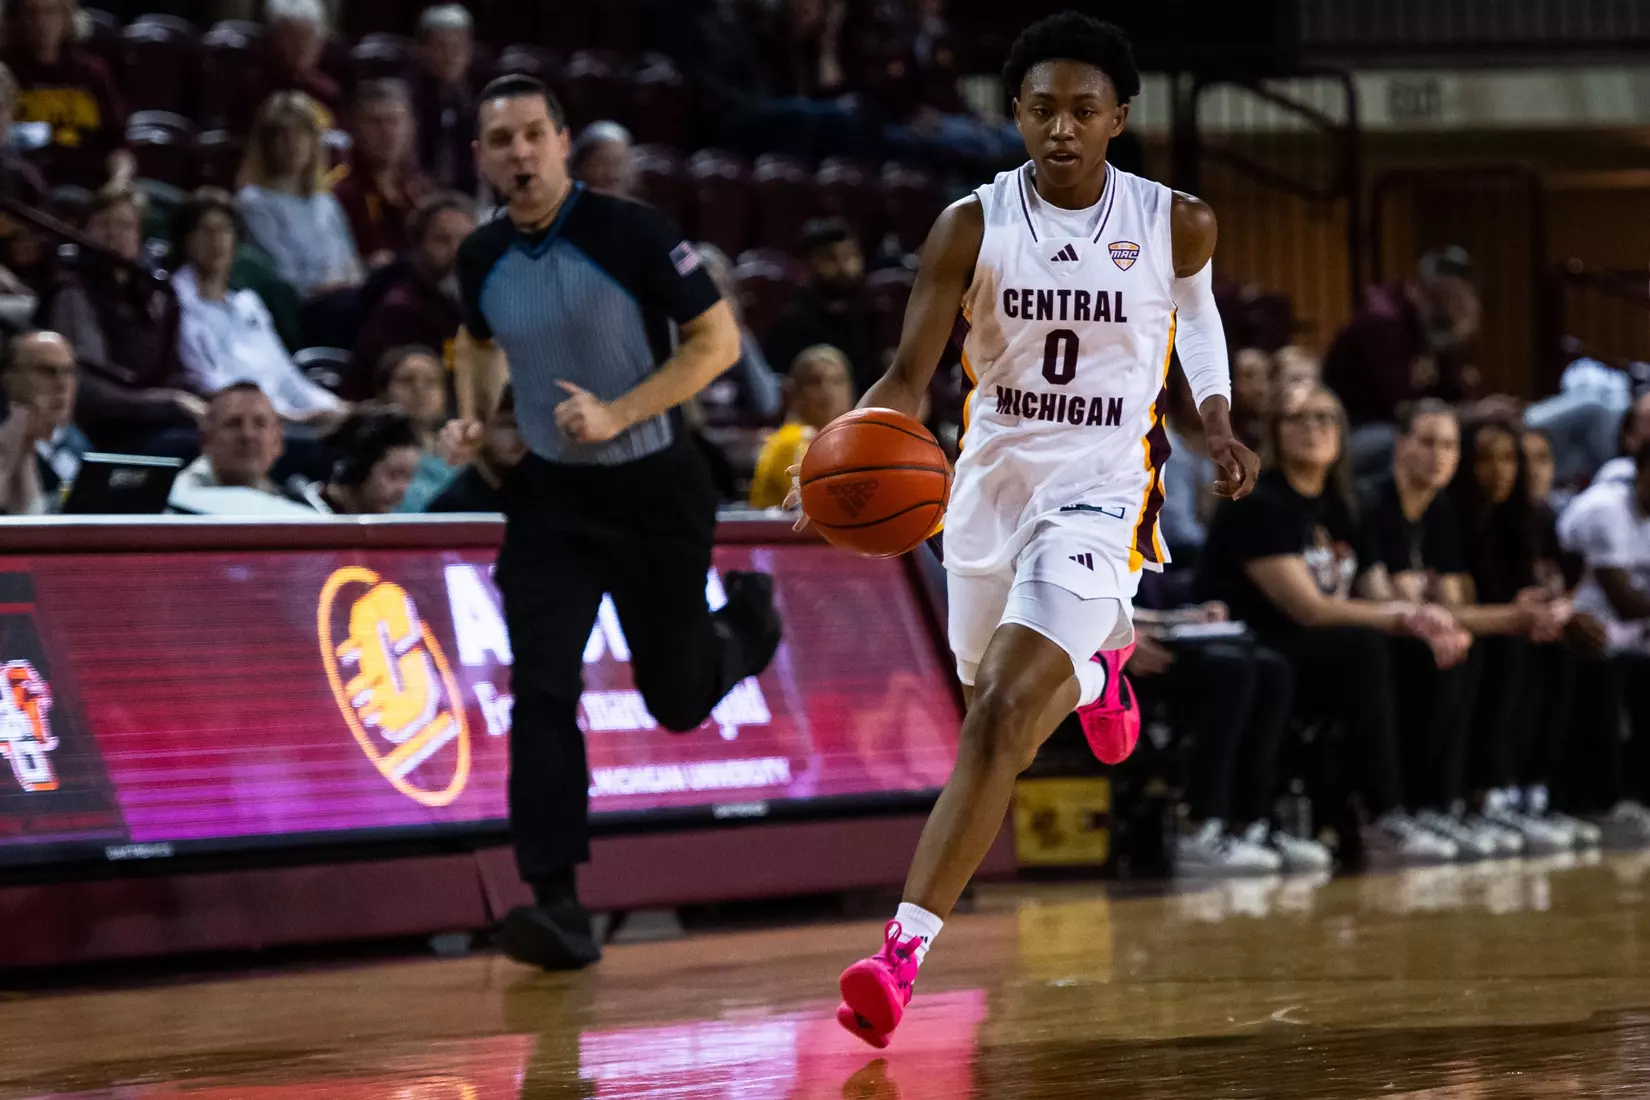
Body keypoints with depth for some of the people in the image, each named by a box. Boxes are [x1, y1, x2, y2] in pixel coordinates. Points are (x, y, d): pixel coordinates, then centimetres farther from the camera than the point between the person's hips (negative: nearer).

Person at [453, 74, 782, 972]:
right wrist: (474, 416, 3)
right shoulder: (483, 259, -1)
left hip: (653, 489, -3)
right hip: (550, 495, 3)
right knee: (543, 693, -14)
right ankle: (557, 906, -17)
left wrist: (617, 415, -22)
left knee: (679, 699, 9)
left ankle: (745, 617, 45)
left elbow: (718, 338, -13)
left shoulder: (628, 232, -17)